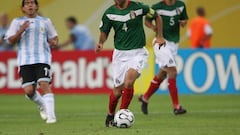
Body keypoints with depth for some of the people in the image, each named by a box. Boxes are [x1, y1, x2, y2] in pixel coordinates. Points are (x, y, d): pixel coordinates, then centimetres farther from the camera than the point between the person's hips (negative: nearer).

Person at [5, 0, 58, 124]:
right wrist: (21, 30, -12)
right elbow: (11, 40, 4)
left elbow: (53, 37, 23)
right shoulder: (17, 22, 11)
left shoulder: (45, 21, 15)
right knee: (28, 90, -8)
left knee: (44, 85, -19)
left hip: (42, 59, 0)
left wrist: (54, 42, -1)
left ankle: (51, 115, -20)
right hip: (25, 61, 0)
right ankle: (42, 105, 23)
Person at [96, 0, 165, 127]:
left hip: (137, 53, -2)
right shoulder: (109, 13, -3)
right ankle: (110, 115, 29)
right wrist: (101, 43, -12)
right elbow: (104, 31, 9)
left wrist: (159, 37, 2)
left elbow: (156, 16, 6)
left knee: (128, 82, -25)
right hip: (120, 53, 2)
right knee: (117, 91, 2)